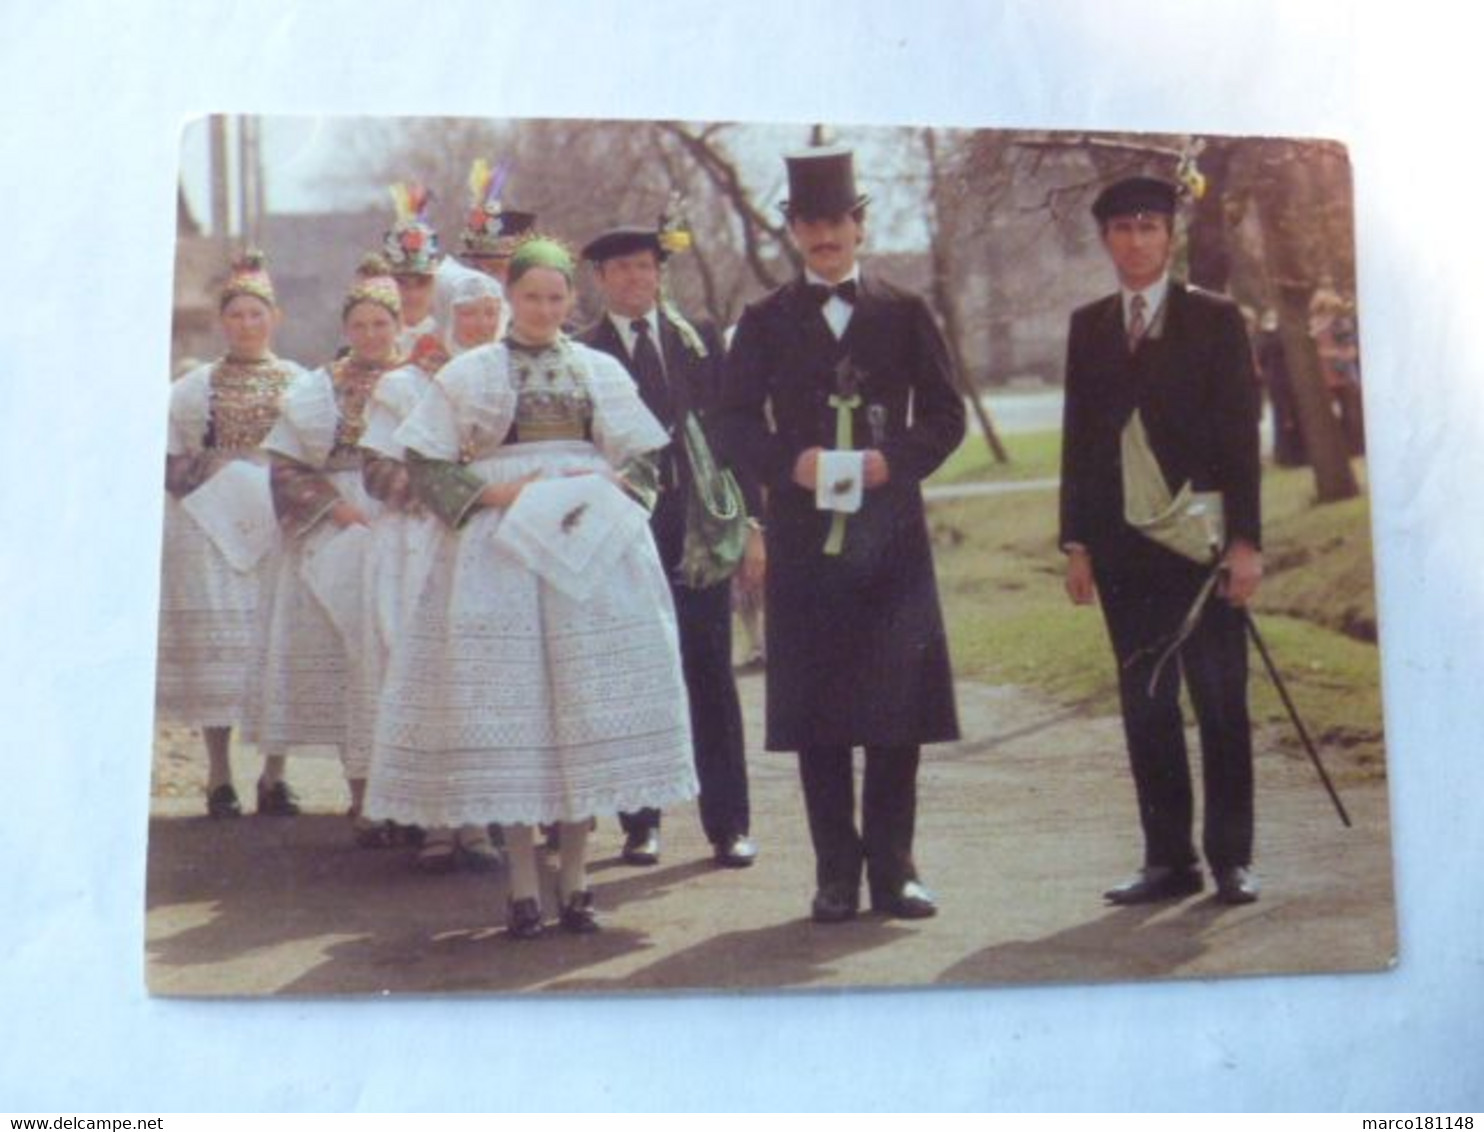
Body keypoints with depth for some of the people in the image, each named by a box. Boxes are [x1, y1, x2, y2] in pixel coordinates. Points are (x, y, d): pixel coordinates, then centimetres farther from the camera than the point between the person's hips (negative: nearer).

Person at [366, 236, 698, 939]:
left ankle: (574, 879, 8)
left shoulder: (600, 371, 13)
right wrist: (495, 494, -11)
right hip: (499, 556, -2)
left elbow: (643, 460, 14)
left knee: (586, 709, -1)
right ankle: (523, 887, 2)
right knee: (507, 707, -5)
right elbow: (426, 465, 2)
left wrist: (605, 488, -5)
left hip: (591, 550, 2)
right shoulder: (470, 374, 7)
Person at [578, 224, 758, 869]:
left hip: (696, 526, 1)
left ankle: (728, 824, 7)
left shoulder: (699, 340, 11)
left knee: (711, 674, 1)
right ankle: (640, 822, 16)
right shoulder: (581, 354, 3)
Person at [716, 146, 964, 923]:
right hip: (804, 534, 0)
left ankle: (893, 871, 10)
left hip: (891, 533, 0)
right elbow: (735, 423, 4)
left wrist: (893, 460, -11)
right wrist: (792, 464, -14)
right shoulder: (765, 322, 10)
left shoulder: (904, 314, 11)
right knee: (815, 713, 2)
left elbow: (945, 414, 7)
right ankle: (836, 874, 11)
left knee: (898, 711, 0)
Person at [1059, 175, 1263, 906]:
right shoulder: (1089, 327, 12)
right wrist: (1077, 541, 5)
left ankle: (1231, 858, 10)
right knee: (1145, 706, 5)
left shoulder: (1214, 319, 3)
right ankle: (1169, 859, 12)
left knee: (1220, 702, 1)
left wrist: (1244, 540, -9)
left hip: (1200, 538, -3)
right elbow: (1078, 438, 11)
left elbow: (1240, 433, -2)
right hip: (1124, 543, 3)